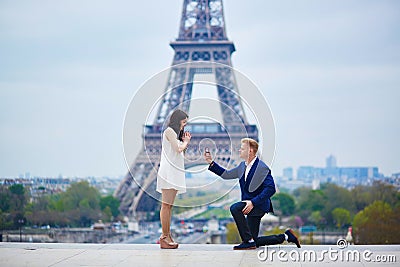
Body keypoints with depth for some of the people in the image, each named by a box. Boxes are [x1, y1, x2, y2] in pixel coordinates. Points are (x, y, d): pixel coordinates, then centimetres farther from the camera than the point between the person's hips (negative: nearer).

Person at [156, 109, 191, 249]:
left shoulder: (175, 133, 23)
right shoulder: (169, 131, -4)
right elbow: (178, 149, -12)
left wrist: (185, 142, 15)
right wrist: (185, 142, 6)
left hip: (175, 172, 10)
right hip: (168, 172, -10)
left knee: (169, 205, 6)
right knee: (166, 205, -11)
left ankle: (166, 236, 5)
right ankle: (165, 237, -13)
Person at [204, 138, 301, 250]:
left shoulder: (262, 168, -17)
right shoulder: (243, 166, 8)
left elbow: (271, 189, -24)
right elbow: (226, 174, 17)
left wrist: (253, 202, -28)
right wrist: (211, 163, 9)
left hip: (259, 205, -9)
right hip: (250, 204, 9)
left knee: (235, 208, -32)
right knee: (254, 242, 9)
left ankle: (249, 241, -23)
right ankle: (286, 236, 23)